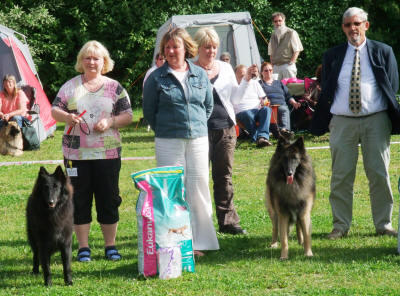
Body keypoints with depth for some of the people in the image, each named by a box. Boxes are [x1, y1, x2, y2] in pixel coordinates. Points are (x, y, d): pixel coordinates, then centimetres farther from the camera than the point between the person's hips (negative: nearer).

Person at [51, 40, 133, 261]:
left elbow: (128, 116, 5)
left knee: (108, 199, 2)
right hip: (76, 153, 1)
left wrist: (110, 122, -13)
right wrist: (66, 117, -15)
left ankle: (110, 246, 12)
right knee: (79, 199, 3)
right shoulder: (70, 86, 8)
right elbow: (54, 110, 6)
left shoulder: (114, 87, 7)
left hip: (107, 152, -1)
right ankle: (83, 247, 11)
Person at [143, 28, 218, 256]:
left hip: (198, 139, 3)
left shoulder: (200, 75, 8)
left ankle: (200, 241, 11)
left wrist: (197, 125, 12)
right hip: (168, 143, -3)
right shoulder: (156, 78, 0)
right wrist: (165, 130, 5)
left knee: (199, 189, 4)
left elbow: (209, 106, 18)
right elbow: (149, 111, 6)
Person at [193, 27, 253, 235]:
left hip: (225, 128, 4)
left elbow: (235, 98, 13)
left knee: (224, 175, 7)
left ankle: (228, 221, 11)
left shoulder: (225, 68, 12)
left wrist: (246, 80, -1)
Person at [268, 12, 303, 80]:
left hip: (288, 66, -4)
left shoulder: (291, 33, 1)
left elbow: (297, 50, -2)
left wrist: (291, 62, -11)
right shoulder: (273, 35, 17)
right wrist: (272, 64, 9)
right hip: (276, 66, 5)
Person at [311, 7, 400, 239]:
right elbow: (326, 91, 10)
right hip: (342, 122, 1)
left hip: (376, 121, -1)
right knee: (341, 176, 0)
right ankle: (341, 226, 8)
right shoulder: (332, 56, 11)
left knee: (380, 174, 0)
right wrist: (322, 122, 0)